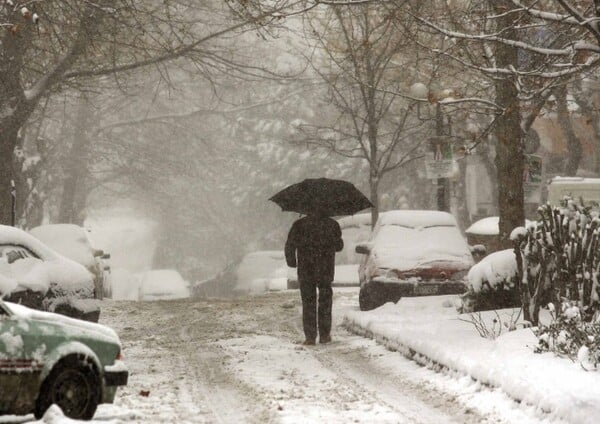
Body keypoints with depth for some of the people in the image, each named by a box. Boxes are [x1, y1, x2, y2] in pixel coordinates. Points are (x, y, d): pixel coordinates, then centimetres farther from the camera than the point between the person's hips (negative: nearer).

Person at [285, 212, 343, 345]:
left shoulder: (299, 224, -3)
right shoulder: (332, 224, 0)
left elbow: (290, 245, -7)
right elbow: (339, 246, 8)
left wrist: (291, 262, 6)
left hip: (306, 271, -1)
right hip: (326, 270, 1)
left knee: (308, 304, 5)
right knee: (325, 302, 14)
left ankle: (310, 336, -1)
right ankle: (324, 335, 13)